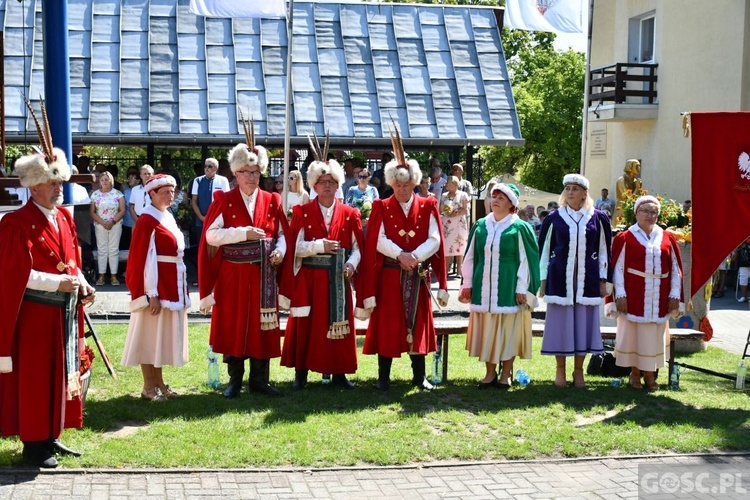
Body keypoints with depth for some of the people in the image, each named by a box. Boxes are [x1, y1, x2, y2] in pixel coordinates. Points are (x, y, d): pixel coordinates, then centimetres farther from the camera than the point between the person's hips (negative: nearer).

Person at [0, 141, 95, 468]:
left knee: (60, 373, 13)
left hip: (64, 313, 8)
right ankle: (33, 443, 11)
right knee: (33, 378, 1)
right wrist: (58, 283, -24)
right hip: (34, 314, -8)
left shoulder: (64, 217, 10)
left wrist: (81, 283, -3)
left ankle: (50, 437, 25)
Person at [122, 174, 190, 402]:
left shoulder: (168, 217, 12)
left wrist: (182, 288, 14)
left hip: (172, 285, 9)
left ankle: (159, 383, 22)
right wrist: (151, 294, -20)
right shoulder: (147, 221, -15)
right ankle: (149, 387, 8)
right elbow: (145, 259, -18)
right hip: (156, 286, -9)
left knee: (164, 334, 14)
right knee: (151, 334, 0)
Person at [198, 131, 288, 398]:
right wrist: (242, 233, -21)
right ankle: (235, 380, 14)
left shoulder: (272, 201, 7)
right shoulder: (223, 201, -1)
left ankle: (259, 379, 15)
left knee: (262, 326, 5)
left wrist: (280, 250, -11)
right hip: (233, 275, -2)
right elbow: (211, 235, -11)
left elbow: (281, 234, 11)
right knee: (233, 326, 3)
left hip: (263, 276, 2)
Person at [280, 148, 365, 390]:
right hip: (309, 279, -2)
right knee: (306, 324, 0)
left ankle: (338, 372, 15)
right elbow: (295, 247, -5)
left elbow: (357, 247, 4)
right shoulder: (302, 212, 1)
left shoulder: (349, 214, 5)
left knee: (338, 323, 5)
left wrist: (351, 264, -14)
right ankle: (301, 373, 9)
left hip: (337, 280, 2)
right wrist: (320, 245, -18)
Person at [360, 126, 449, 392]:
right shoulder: (381, 207, 3)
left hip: (418, 275, 1)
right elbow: (378, 240, -8)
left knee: (418, 323, 7)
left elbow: (435, 240, -5)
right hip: (389, 275, -1)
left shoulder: (428, 207, 5)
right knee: (386, 325, 0)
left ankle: (419, 375, 16)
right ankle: (383, 377, 9)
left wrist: (415, 256, -20)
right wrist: (401, 255, -21)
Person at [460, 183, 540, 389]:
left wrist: (521, 288, -8)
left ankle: (506, 373, 16)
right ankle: (490, 372, 17)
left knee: (508, 330, 3)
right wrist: (468, 284, 9)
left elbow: (525, 260, -5)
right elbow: (471, 257, 11)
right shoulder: (481, 226, 7)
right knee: (486, 331, 7)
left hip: (508, 289, -3)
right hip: (484, 288, 4)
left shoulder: (519, 228, -4)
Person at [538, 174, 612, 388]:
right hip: (560, 279, 0)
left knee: (584, 323, 4)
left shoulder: (598, 218, 3)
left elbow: (604, 250, 7)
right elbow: (544, 249, 7)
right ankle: (560, 370, 15)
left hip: (587, 280, 1)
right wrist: (543, 280, 3)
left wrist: (603, 280, 4)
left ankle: (578, 371, 18)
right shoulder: (554, 218, 2)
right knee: (560, 323, 3)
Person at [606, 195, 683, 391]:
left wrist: (675, 294, 2)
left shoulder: (667, 238, 7)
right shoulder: (625, 238, -2)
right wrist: (620, 294, -11)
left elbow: (676, 268, 8)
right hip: (633, 297, -3)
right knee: (632, 333, 4)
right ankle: (634, 372, 18)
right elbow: (618, 267, -5)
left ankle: (649, 373, 19)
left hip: (659, 298, 3)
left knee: (655, 335, 8)